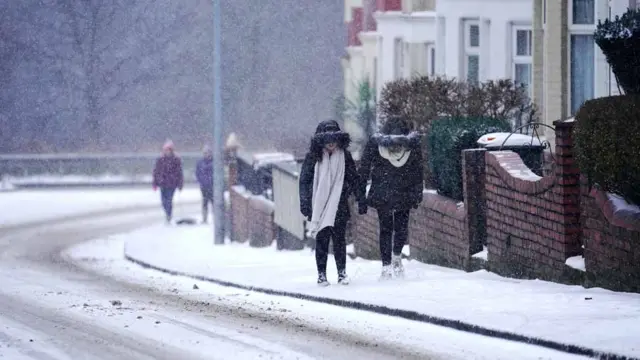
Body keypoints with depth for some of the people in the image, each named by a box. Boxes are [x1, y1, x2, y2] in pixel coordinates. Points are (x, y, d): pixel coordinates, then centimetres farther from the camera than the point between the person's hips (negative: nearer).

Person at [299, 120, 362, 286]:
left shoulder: (344, 156, 3)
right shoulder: (313, 157, -1)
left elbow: (353, 179, 12)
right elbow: (304, 181, 3)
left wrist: (345, 191, -4)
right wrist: (306, 204, -3)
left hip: (339, 207, 1)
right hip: (319, 206, -1)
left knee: (339, 238, 1)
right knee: (321, 240, 0)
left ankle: (342, 272, 9)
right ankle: (321, 274, 5)